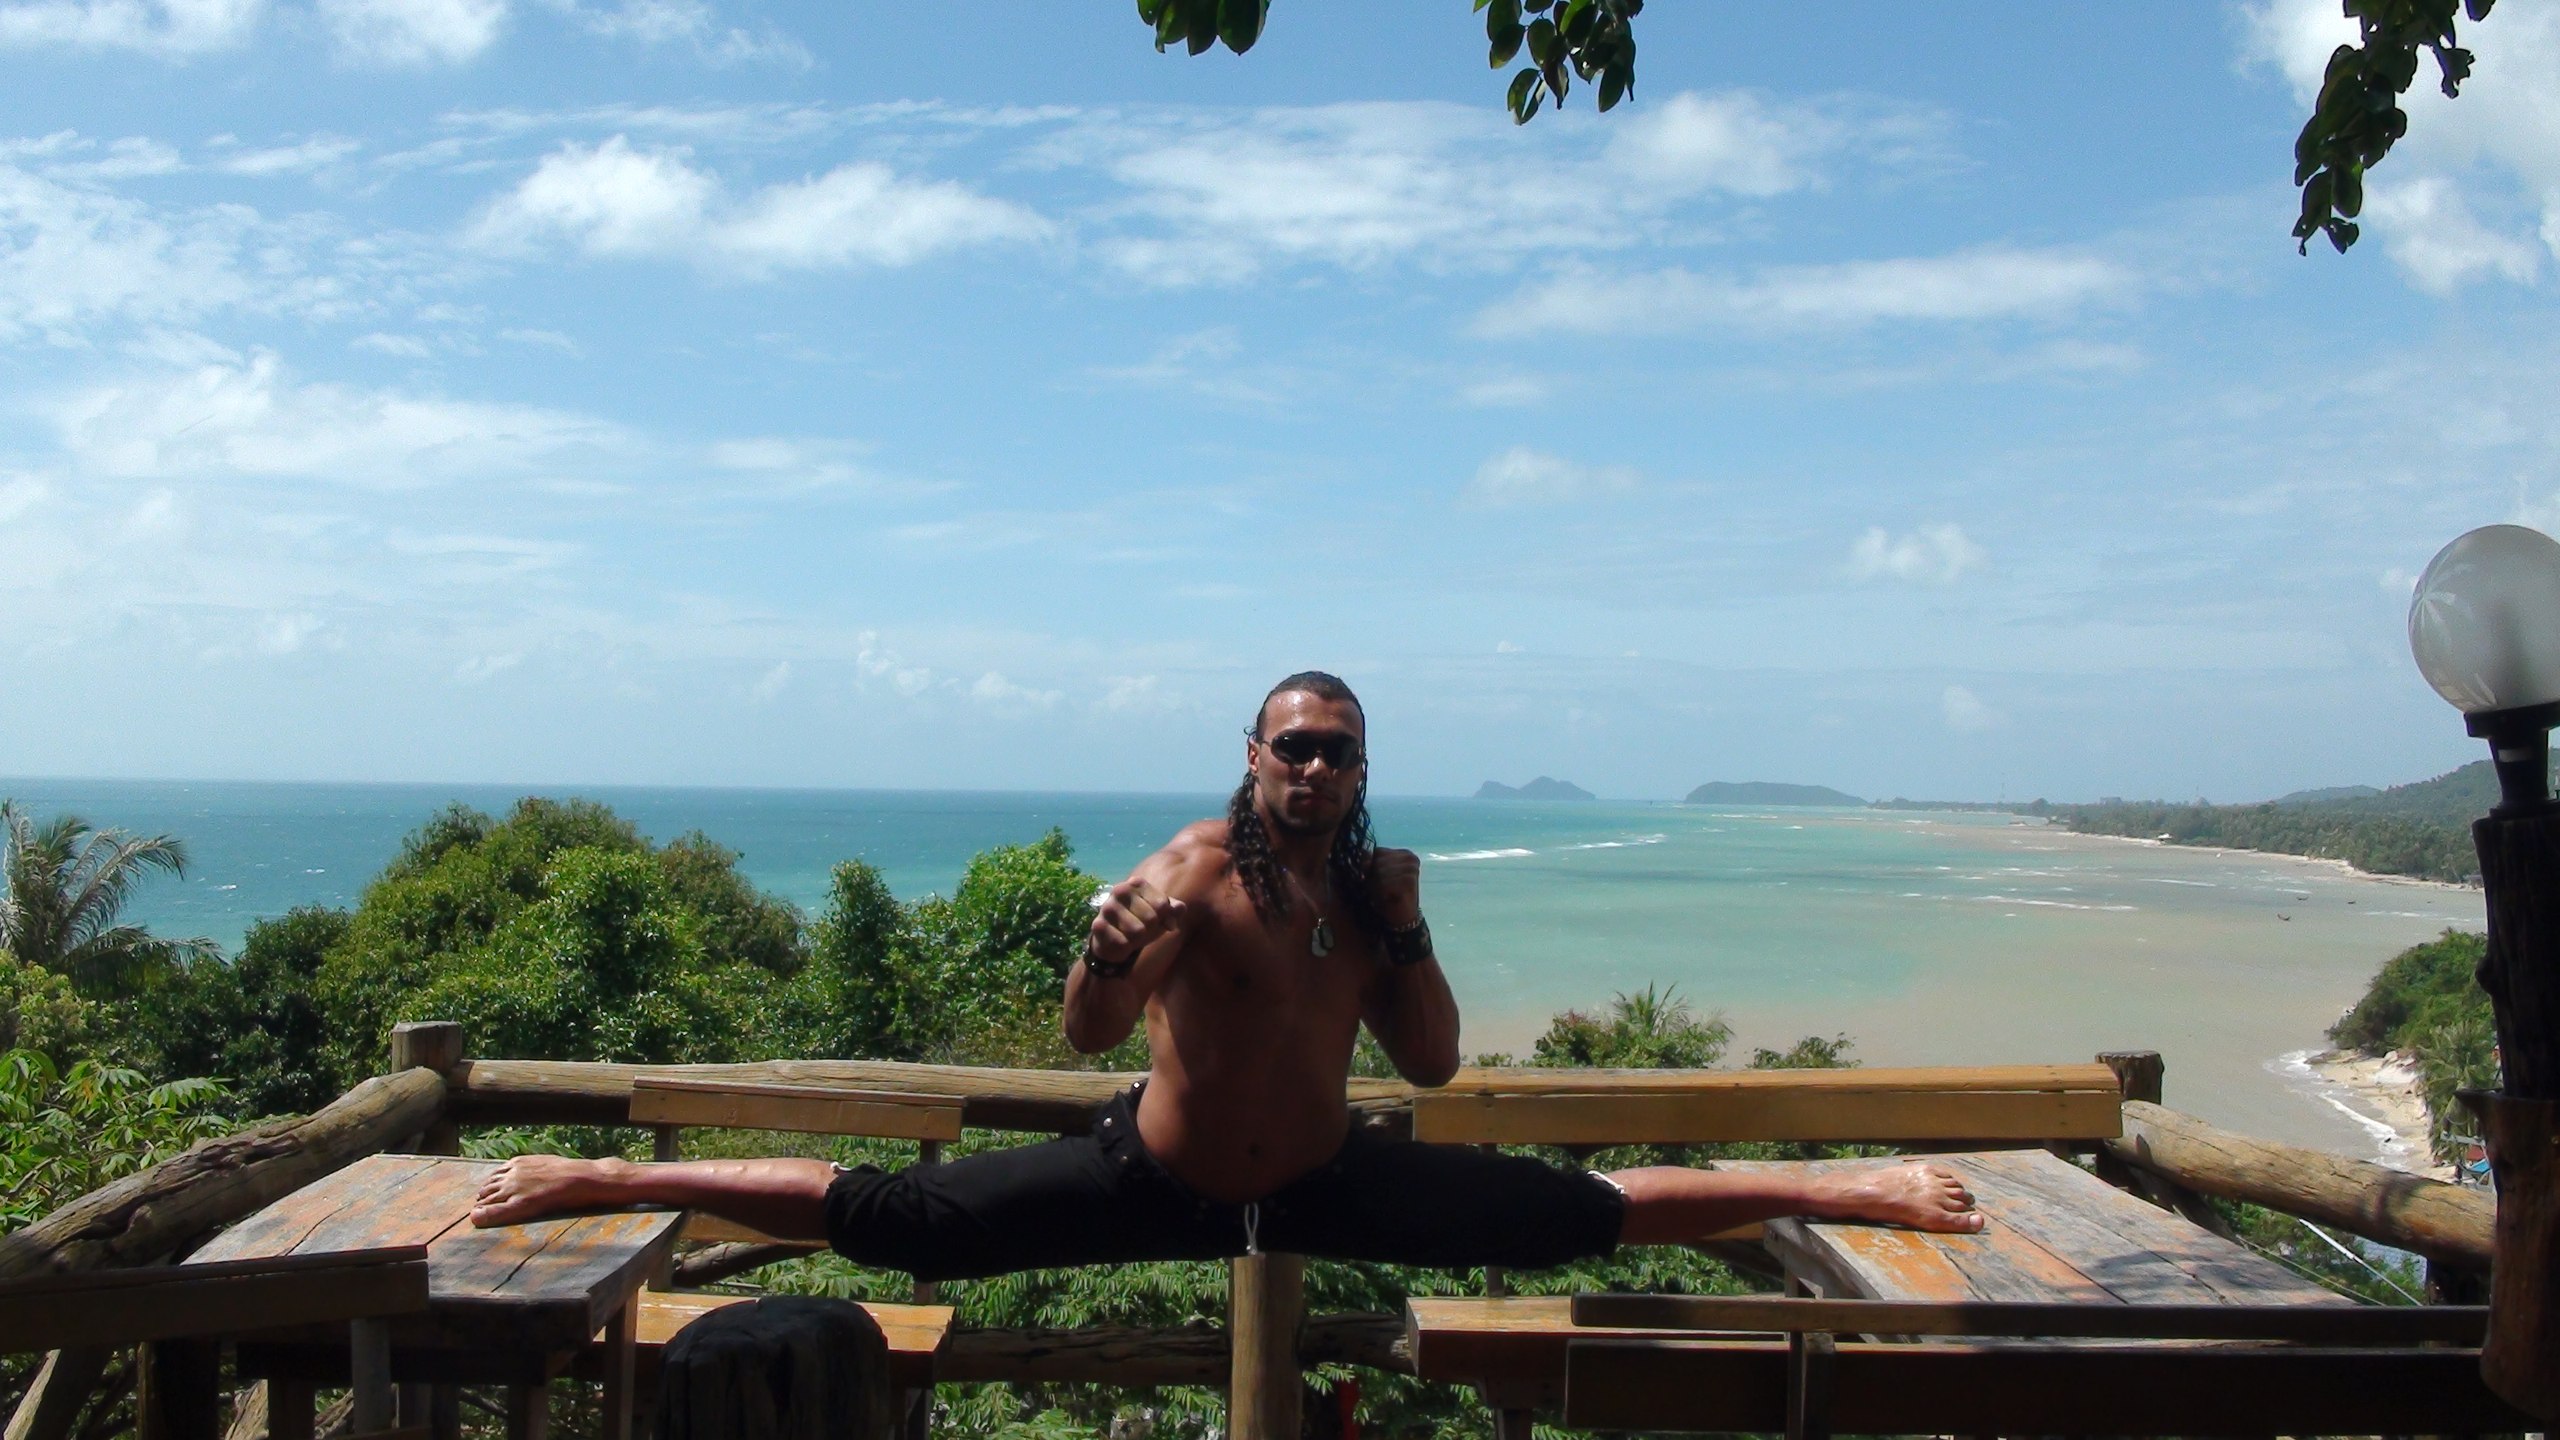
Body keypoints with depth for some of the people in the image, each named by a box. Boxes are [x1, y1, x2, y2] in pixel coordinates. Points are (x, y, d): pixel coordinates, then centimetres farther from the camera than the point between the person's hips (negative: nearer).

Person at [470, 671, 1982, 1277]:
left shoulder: (1374, 885, -5)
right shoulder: (1196, 871, -21)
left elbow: (1436, 1063, -1)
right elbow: (1090, 1032, -36)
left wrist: (1404, 928, -15)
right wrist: (1107, 955, -58)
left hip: (1324, 1179, 4)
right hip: (1154, 1177, -3)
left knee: (1593, 1214, 7)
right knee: (883, 1218, -9)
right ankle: (605, 1179, 6)